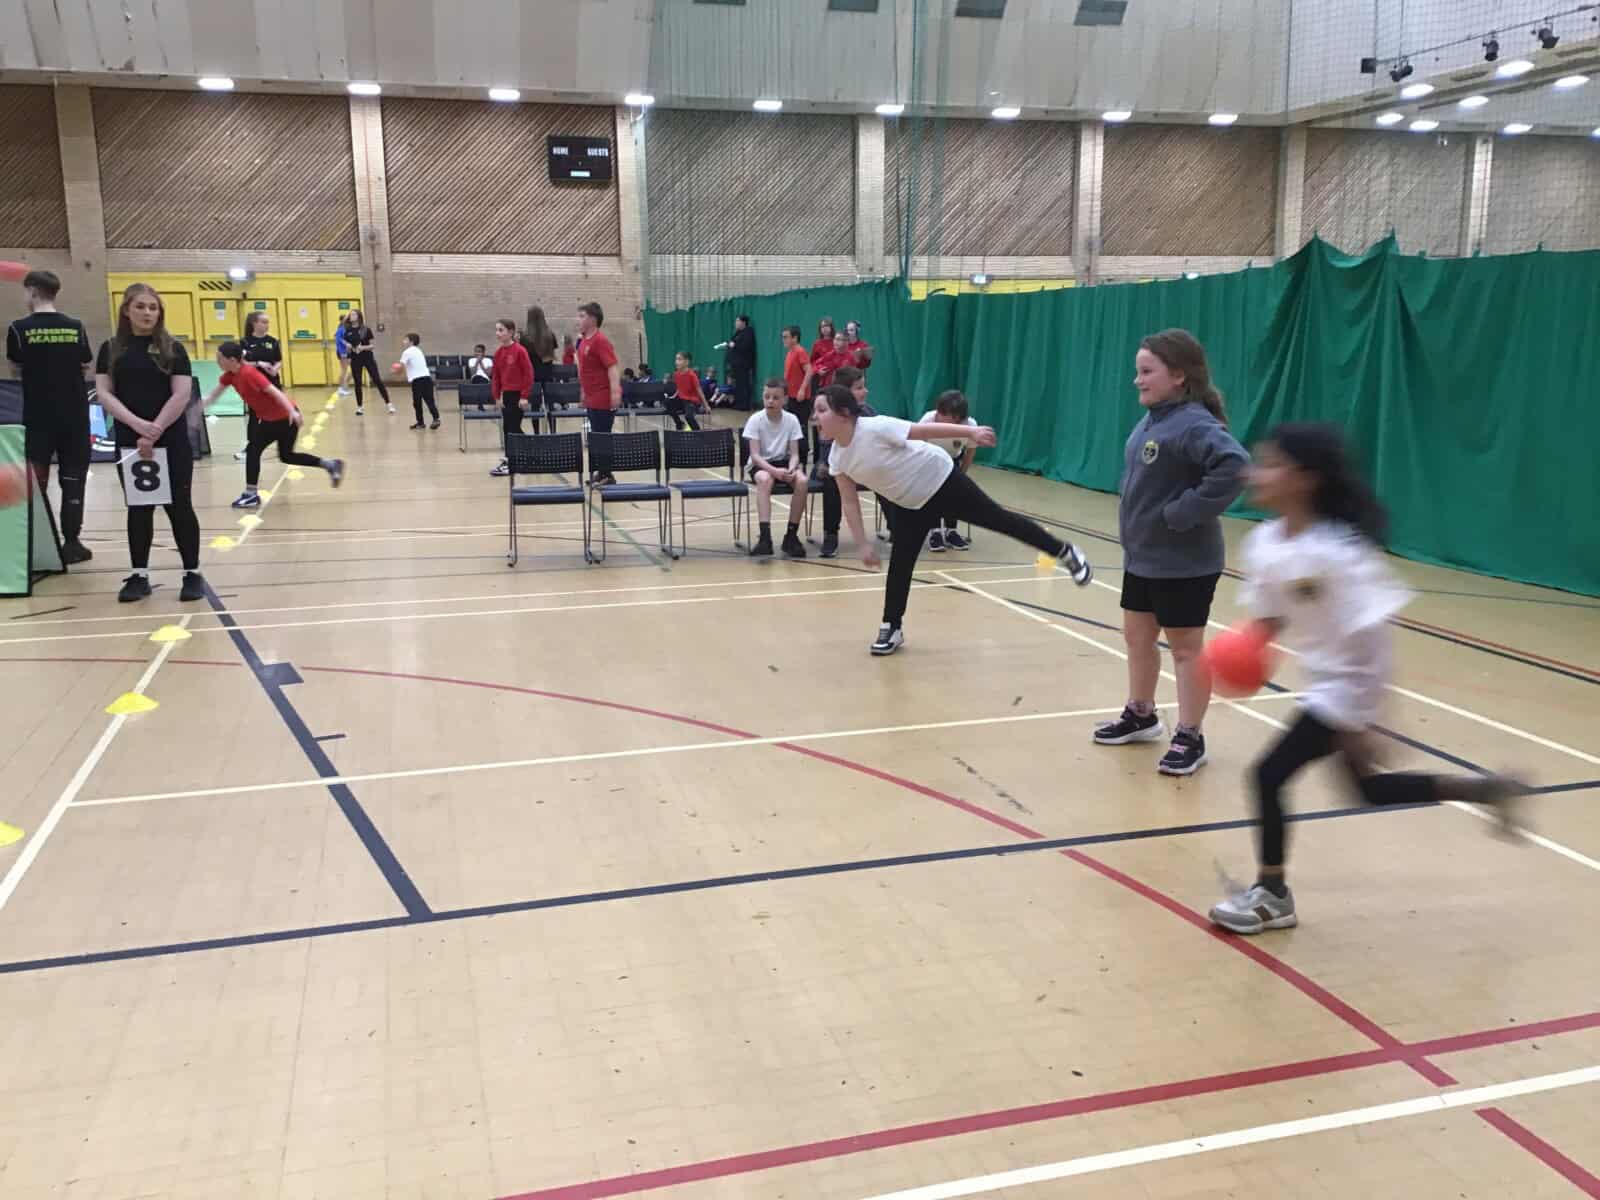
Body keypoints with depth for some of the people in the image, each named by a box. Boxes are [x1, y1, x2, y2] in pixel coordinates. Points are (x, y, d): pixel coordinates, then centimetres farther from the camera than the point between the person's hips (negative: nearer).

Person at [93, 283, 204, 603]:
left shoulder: (172, 348, 1)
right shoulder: (111, 349, 6)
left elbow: (182, 395, -7)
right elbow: (104, 393, 0)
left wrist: (154, 433, -14)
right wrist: (138, 424, -16)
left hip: (172, 443, -2)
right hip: (129, 443, 2)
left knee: (179, 506, 2)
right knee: (138, 509, 9)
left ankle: (192, 573, 10)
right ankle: (139, 575, 17)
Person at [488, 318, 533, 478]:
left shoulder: (519, 351, -14)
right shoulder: (498, 352, 7)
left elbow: (529, 373, -14)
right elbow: (496, 375, 11)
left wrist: (524, 396, -15)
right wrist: (497, 395, 4)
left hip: (517, 395, -7)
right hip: (505, 394, 7)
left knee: (513, 428, -4)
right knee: (509, 428, 11)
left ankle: (510, 463, 0)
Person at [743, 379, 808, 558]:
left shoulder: (792, 420, -5)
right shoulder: (755, 420, -11)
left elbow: (794, 453, -5)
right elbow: (755, 455, -16)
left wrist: (791, 469, -28)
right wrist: (774, 471, -32)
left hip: (784, 462, 2)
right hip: (760, 464, -2)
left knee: (801, 480, -29)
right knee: (764, 479, -37)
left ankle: (791, 535, -17)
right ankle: (765, 537, -41)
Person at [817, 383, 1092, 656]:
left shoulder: (875, 428, -30)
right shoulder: (837, 458, -9)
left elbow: (925, 430, -28)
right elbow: (850, 502, -1)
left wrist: (971, 432, -32)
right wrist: (863, 544, -5)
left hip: (940, 480, -6)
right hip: (910, 504, 6)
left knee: (997, 519, 3)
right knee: (899, 562, 1)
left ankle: (1064, 551, 19)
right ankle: (891, 627, 13)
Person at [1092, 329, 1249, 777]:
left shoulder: (1192, 424, -22)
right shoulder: (1152, 420, 6)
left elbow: (1235, 465, -36)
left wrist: (1184, 513, -30)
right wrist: (1142, 520, 11)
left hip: (1183, 564, -9)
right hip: (1140, 557, 9)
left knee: (1185, 649, 3)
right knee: (1137, 637, 20)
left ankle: (1189, 738, 15)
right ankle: (1140, 715, 39)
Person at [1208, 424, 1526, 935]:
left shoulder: (1337, 553, -29)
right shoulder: (1263, 543, -6)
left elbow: (1370, 643, -26)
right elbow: (1270, 616, 7)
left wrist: (1361, 722, -23)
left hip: (1350, 687, -9)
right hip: (1324, 681, 9)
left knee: (1269, 774, -8)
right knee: (1368, 789, 22)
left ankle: (1271, 894, 13)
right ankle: (1488, 788, 39)